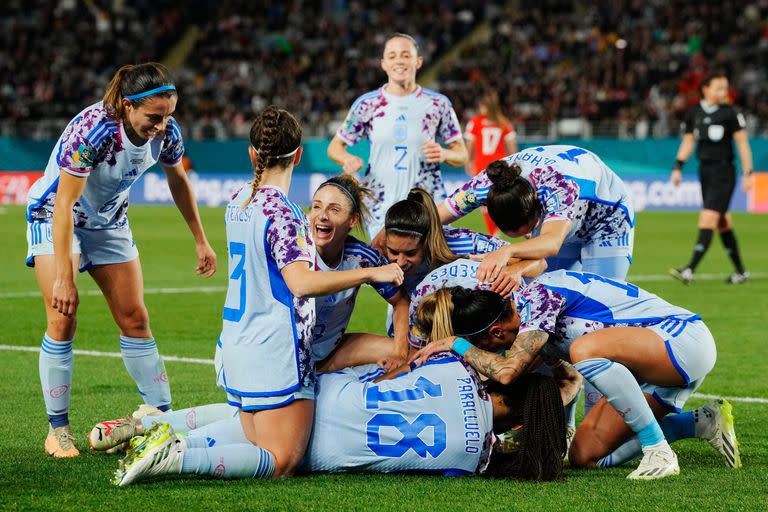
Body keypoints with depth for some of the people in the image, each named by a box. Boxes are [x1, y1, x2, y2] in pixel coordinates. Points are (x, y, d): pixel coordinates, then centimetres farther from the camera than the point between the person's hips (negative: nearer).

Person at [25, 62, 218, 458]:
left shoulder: (167, 131, -18)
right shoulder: (91, 131, -35)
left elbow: (178, 180, 4)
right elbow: (64, 206, -32)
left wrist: (200, 241, 9)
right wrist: (64, 278, -33)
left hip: (109, 221, 5)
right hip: (54, 216, -5)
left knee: (134, 318, 0)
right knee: (63, 319, -15)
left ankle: (163, 416, 6)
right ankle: (57, 429, -7)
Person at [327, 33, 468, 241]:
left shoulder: (438, 104, 4)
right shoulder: (367, 104, 4)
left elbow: (462, 154, 8)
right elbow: (335, 146, 9)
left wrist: (444, 154, -14)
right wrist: (347, 159, -14)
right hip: (381, 206, 0)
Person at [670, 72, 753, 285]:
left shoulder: (730, 113, -5)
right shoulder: (694, 113, 7)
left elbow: (742, 143, -2)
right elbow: (688, 141, 15)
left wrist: (747, 173, -6)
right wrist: (678, 167, 7)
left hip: (723, 172, -6)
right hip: (705, 170, 6)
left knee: (708, 218, -14)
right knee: (722, 223, 11)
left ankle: (690, 270, -21)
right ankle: (740, 271, 21)